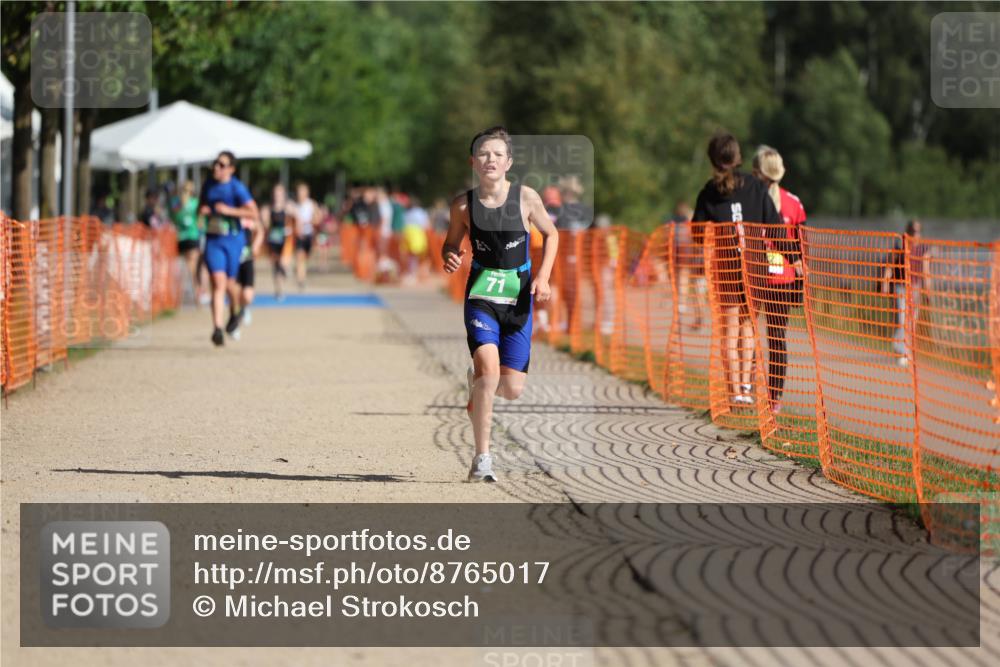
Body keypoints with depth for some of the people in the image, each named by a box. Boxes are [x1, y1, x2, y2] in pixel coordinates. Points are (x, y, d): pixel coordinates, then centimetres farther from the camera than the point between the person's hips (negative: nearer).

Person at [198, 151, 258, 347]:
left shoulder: (237, 188, -11)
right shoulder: (209, 184, 5)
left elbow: (253, 212, -16)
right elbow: (201, 204, 22)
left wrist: (229, 210, -23)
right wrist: (202, 210, -1)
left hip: (233, 240, -2)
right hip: (213, 240, 2)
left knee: (229, 283, 8)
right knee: (218, 282, -13)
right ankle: (217, 328, -19)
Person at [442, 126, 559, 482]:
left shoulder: (525, 197, -6)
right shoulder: (463, 205, -5)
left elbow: (550, 234, 9)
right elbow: (451, 242, 10)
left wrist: (542, 277, -3)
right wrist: (450, 258, -13)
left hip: (518, 296, 1)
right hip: (481, 294, -1)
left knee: (512, 389, 1)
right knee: (488, 369, -22)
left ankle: (478, 384, 39)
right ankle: (482, 457, -11)